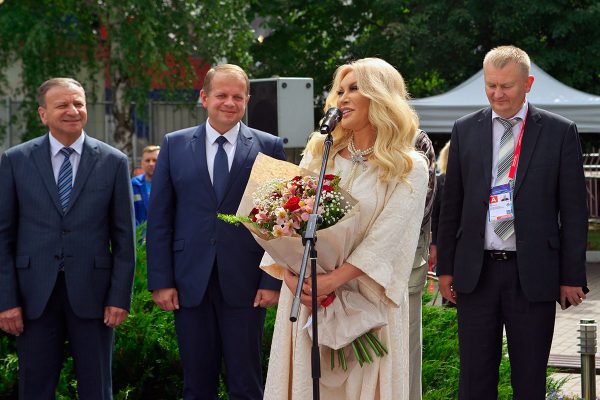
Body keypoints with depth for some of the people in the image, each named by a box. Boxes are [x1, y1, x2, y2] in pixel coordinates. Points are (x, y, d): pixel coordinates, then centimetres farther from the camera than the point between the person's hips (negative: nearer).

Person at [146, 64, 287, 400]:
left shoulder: (269, 147, 2)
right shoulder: (175, 145, 6)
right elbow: (159, 218, 5)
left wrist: (273, 281, -6)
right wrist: (160, 281, -1)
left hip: (245, 285, -1)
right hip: (190, 284, 2)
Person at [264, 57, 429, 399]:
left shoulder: (410, 168, -3)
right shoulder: (319, 152, 11)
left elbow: (385, 239, -12)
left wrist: (332, 280, -22)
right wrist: (292, 273, -13)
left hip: (367, 299, -3)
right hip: (306, 293, 3)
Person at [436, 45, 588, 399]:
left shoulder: (560, 132, 0)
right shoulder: (465, 130, 7)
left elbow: (573, 211, 0)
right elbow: (451, 204, 11)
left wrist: (572, 277, -3)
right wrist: (446, 267, 8)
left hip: (533, 275, -2)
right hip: (476, 273, 2)